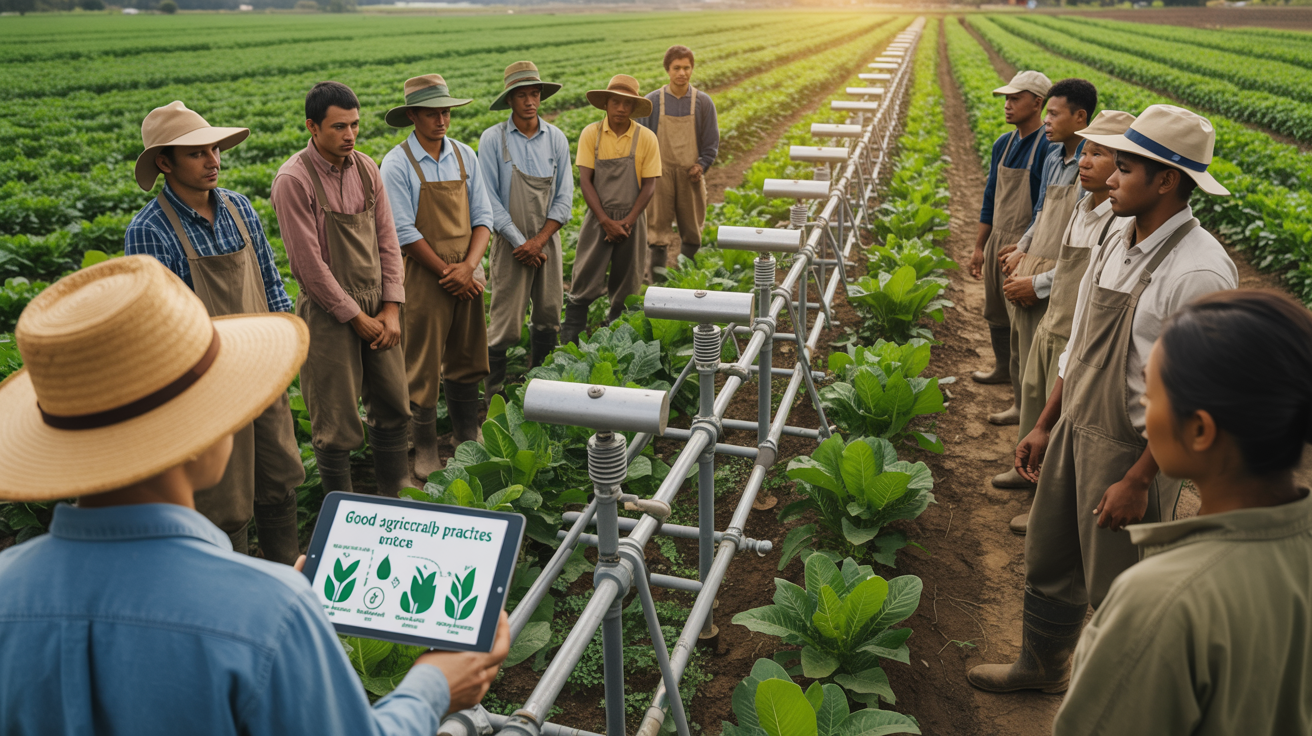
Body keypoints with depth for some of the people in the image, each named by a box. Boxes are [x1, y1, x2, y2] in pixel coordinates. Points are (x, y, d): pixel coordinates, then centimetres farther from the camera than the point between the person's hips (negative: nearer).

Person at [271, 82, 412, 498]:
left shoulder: (366, 168, 5)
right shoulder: (294, 179, -14)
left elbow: (387, 239, 6)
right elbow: (309, 263, -15)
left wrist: (391, 307, -2)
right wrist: (355, 316, -12)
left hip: (376, 307, 6)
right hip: (328, 312, -6)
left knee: (394, 409, 15)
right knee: (337, 422, 5)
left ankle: (395, 499, 32)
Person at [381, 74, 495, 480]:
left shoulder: (465, 156, 7)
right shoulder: (397, 164, -8)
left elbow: (482, 216, 5)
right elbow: (404, 232, -11)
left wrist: (468, 267, -9)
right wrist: (447, 272, -12)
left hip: (467, 273, 5)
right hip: (424, 275, -4)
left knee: (465, 360, 14)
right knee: (424, 367, 3)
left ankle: (468, 439, 29)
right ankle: (425, 449, 17)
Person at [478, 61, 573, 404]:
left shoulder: (556, 138, 3)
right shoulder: (492, 139, -6)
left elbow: (564, 197, 2)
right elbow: (489, 198, -7)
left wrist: (539, 241, -9)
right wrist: (520, 242, -13)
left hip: (547, 240, 3)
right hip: (511, 243, -3)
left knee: (548, 316, 9)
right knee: (505, 322, -2)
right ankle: (493, 397, 10)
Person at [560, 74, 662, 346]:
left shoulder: (646, 139, -3)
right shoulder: (591, 134, -4)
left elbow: (649, 185, -3)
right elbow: (585, 180, -6)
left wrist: (627, 222, -13)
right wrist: (606, 221, -14)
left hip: (631, 219, 1)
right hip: (598, 218, -1)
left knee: (625, 285, 9)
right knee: (585, 283, -1)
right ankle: (569, 342, 10)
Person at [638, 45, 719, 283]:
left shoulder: (703, 102, 2)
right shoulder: (652, 101, -1)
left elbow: (711, 142, 6)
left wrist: (701, 165, -8)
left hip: (690, 174, 2)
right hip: (661, 172, -1)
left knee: (691, 226, 9)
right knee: (659, 224, -6)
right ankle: (657, 267, -2)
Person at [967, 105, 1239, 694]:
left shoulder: (1198, 274, -22)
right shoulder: (1117, 244, 4)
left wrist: (1138, 481, -19)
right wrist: (1046, 425, 14)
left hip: (1132, 450, -8)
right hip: (1075, 430, 8)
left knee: (1117, 591, 9)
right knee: (1048, 563, 22)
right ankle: (1042, 667, 46)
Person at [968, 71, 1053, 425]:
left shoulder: (1047, 147, -17)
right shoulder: (1003, 143, 9)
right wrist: (979, 246, 18)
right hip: (997, 240, 8)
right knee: (995, 313, 22)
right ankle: (1003, 368, 45)